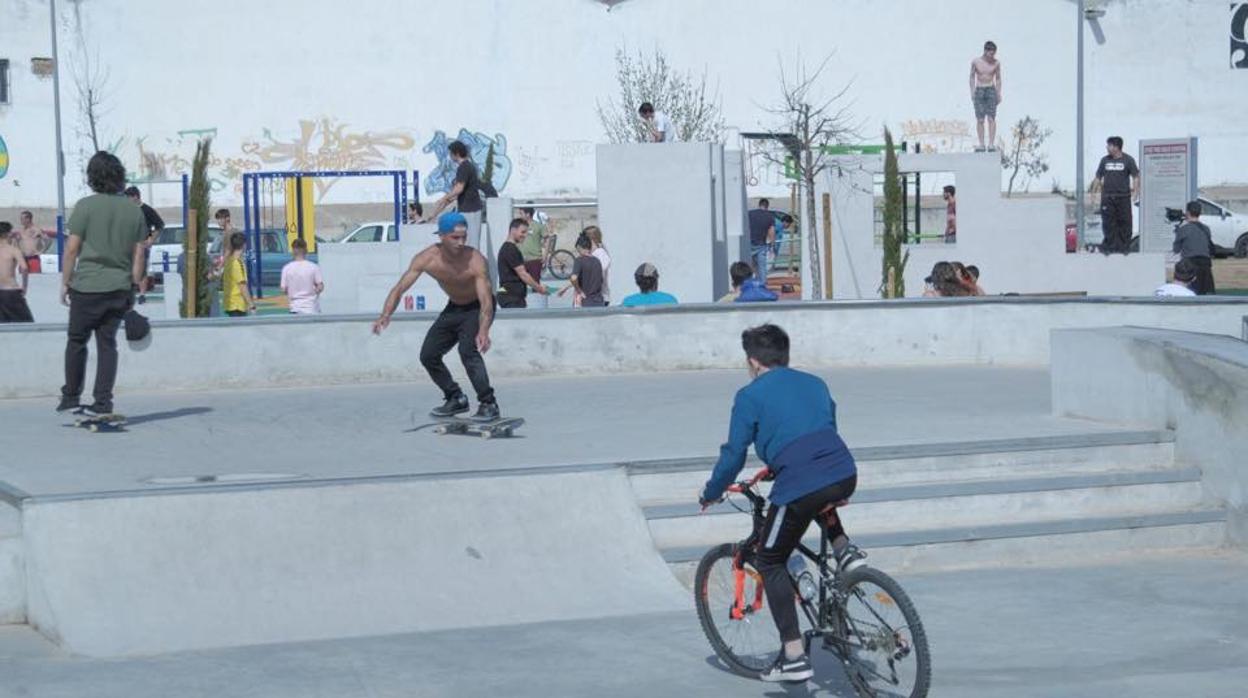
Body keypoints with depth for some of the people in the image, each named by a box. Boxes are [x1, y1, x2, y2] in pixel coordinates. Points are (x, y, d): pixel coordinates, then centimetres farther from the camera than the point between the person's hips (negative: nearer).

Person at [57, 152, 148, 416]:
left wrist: (65, 282, 2)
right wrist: (134, 287, 14)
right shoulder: (134, 210, 5)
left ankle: (71, 396, 14)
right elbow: (138, 255, 7)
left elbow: (72, 248, -7)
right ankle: (103, 402, 4)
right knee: (107, 343, 7)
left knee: (77, 340, 9)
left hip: (88, 286, -4)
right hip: (119, 287, 4)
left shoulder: (86, 206, -7)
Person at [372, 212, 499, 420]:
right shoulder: (427, 258, -22)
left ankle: (488, 403, -20)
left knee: (468, 350, -29)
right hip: (453, 307, 6)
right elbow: (400, 288, -23)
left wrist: (484, 331, -58)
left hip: (477, 308, -6)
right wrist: (385, 315, -41)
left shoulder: (475, 261, -33)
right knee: (428, 355, 3)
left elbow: (486, 301, -40)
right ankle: (456, 399, 21)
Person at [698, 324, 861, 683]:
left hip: (799, 486, -5)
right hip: (845, 476, 6)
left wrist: (710, 494, 23)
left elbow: (734, 454, 6)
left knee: (770, 562, 14)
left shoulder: (751, 395, 7)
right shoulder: (815, 383, 24)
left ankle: (794, 657, 8)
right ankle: (843, 549, 17)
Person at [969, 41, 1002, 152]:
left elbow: (998, 79, 9)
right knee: (980, 120, -3)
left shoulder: (996, 63, 0)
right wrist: (972, 93, 1)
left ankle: (991, 144, -8)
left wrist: (999, 94, 4)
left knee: (991, 118, -8)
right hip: (979, 91, 0)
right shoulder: (975, 61, -1)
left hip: (991, 91, 0)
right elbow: (972, 77, 7)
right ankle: (981, 145, -1)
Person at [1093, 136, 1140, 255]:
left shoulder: (1128, 160, 1)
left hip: (1123, 197, -2)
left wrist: (1135, 192, -9)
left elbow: (1135, 177, 2)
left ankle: (1124, 246, 8)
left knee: (1124, 222, 0)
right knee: (1108, 223, 0)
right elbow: (1098, 177, 14)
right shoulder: (1105, 160, 10)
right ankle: (1109, 246, 6)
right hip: (1107, 197, 2)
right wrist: (1093, 193, 9)